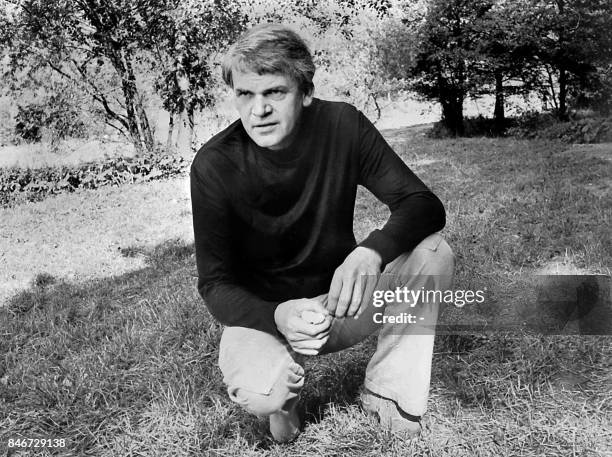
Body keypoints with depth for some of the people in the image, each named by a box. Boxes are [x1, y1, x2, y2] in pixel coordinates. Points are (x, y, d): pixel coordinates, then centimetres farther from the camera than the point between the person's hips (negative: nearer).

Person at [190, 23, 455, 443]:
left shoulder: (342, 125, -15)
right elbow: (215, 282, -16)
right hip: (262, 312, -2)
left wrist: (371, 251, -39)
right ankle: (284, 396, 6)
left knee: (433, 253, -22)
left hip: (341, 298, 3)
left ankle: (389, 392, -3)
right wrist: (277, 315, -38)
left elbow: (425, 205, -17)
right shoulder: (215, 165, -19)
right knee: (259, 391, -34)